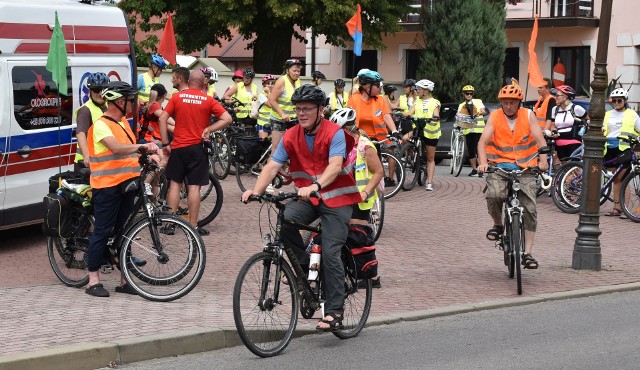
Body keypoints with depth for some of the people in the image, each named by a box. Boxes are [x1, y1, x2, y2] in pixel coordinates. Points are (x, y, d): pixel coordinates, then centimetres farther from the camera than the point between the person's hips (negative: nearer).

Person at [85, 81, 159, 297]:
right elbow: (116, 148, -29)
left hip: (127, 183, 9)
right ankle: (93, 281, 4)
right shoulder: (101, 125, -13)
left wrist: (148, 153, 7)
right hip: (107, 186, -9)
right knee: (102, 231, -3)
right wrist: (142, 146, -39)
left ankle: (124, 280, 16)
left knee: (124, 230, 11)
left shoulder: (123, 122, 15)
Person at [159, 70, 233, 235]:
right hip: (197, 148, -1)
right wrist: (208, 129, -6)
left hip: (178, 147, 1)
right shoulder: (208, 100, -3)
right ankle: (193, 226, 3)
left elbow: (162, 119, -3)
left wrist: (165, 144, 0)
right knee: (194, 187, 1)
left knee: (175, 183, 11)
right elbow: (227, 119, -9)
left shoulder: (177, 97, 0)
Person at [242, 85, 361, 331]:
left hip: (336, 200, -4)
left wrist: (315, 186, -46)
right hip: (307, 199, 4)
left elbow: (335, 164, -28)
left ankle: (334, 312, -8)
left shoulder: (334, 133, -13)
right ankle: (305, 264, -4)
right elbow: (273, 165, -7)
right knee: (283, 221, -26)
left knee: (330, 253, -14)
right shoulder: (291, 137, 1)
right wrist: (256, 191, -24)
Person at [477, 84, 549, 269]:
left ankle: (528, 253, -2)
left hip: (525, 167, 1)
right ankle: (497, 224, 2)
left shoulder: (528, 116, 1)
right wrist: (483, 162, -30)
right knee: (494, 194, -29)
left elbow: (539, 139, -9)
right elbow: (483, 141, -12)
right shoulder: (494, 117, -1)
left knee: (529, 209, -8)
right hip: (499, 165, -1)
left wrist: (543, 160, -27)